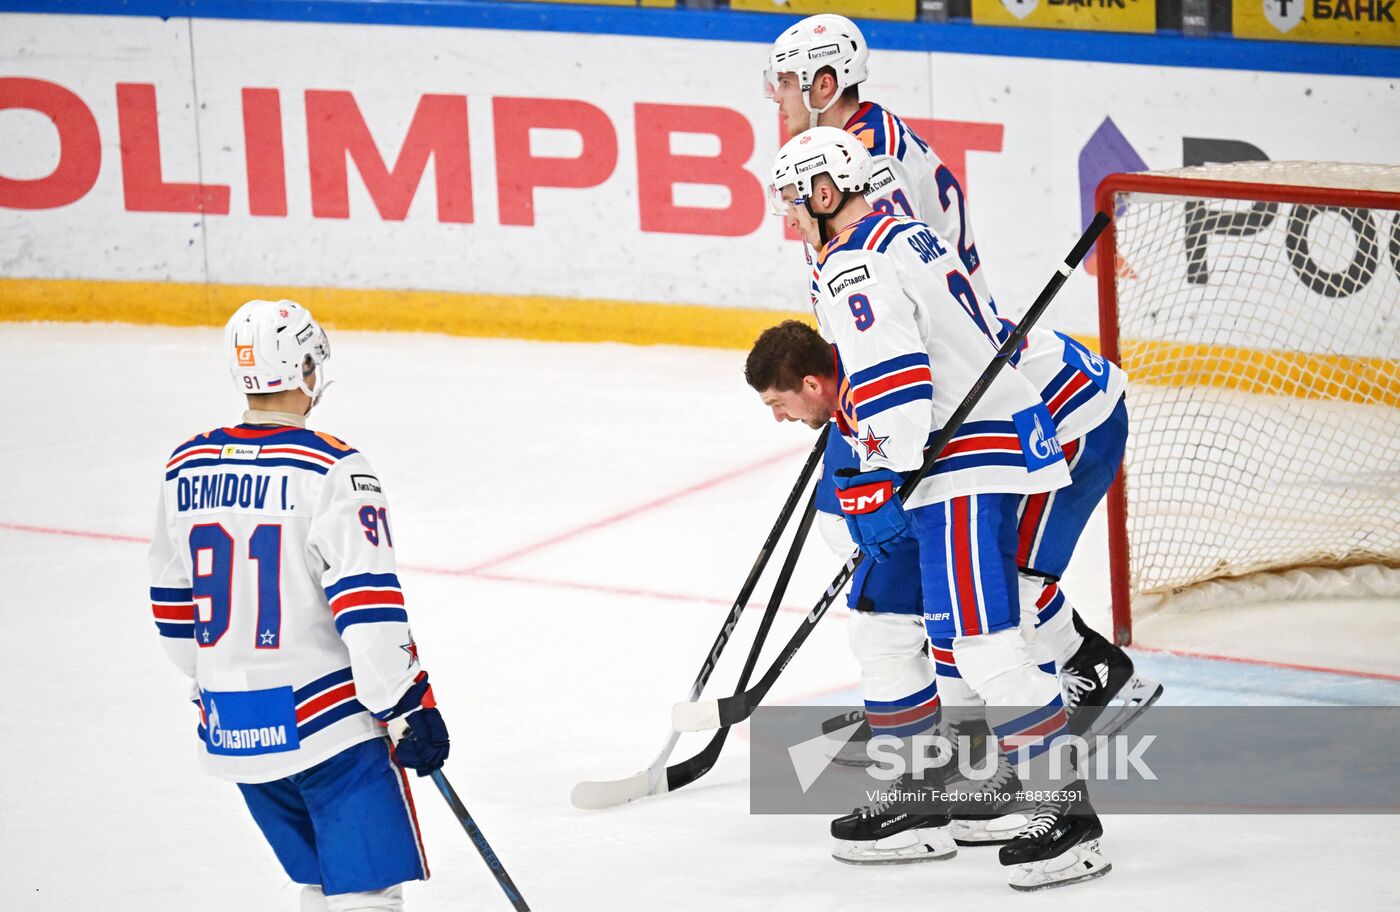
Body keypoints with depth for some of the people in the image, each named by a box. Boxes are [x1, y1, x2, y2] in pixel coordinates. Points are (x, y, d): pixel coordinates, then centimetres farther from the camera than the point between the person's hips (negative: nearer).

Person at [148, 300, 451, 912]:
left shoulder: (186, 469, 6)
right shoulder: (331, 470, -14)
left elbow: (173, 608, 16)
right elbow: (366, 605, -18)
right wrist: (409, 708, -11)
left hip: (230, 725, 7)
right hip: (328, 718, -7)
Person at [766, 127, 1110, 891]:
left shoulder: (854, 265, -12)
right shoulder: (905, 238, 20)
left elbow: (891, 376, -23)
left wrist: (878, 486, -23)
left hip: (964, 467, -11)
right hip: (1002, 431, 11)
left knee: (984, 640, -16)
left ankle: (1067, 807, -20)